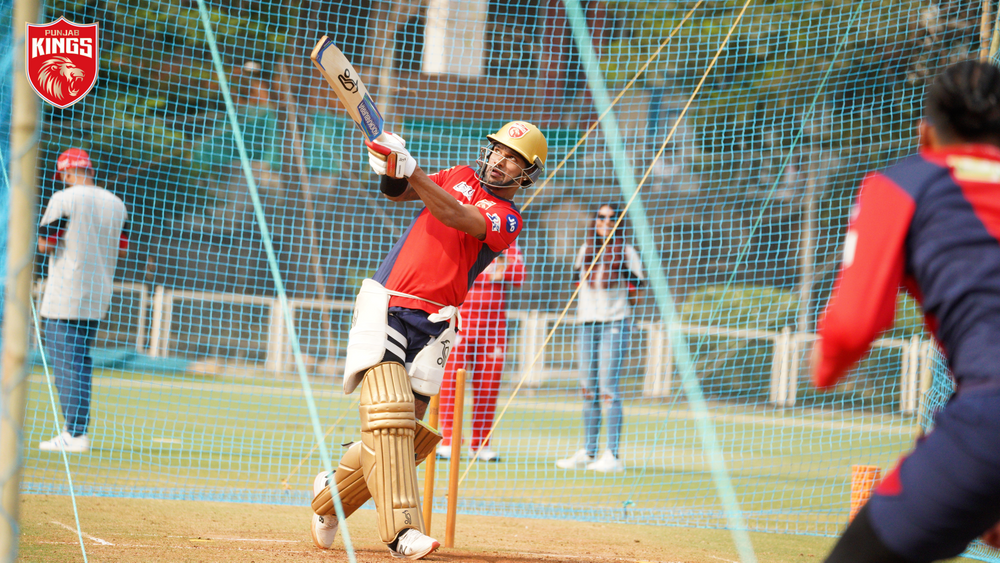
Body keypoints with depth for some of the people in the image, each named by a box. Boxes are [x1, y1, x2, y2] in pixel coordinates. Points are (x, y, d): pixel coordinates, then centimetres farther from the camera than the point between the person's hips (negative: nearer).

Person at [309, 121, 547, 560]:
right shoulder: (461, 177, 15)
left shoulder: (508, 219, 1)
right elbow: (399, 192, 7)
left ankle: (332, 492, 25)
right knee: (388, 411, -18)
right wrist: (391, 170, -16)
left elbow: (454, 216, -16)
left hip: (430, 325, 0)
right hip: (385, 308, 0)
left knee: (406, 432, -1)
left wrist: (409, 167, -26)